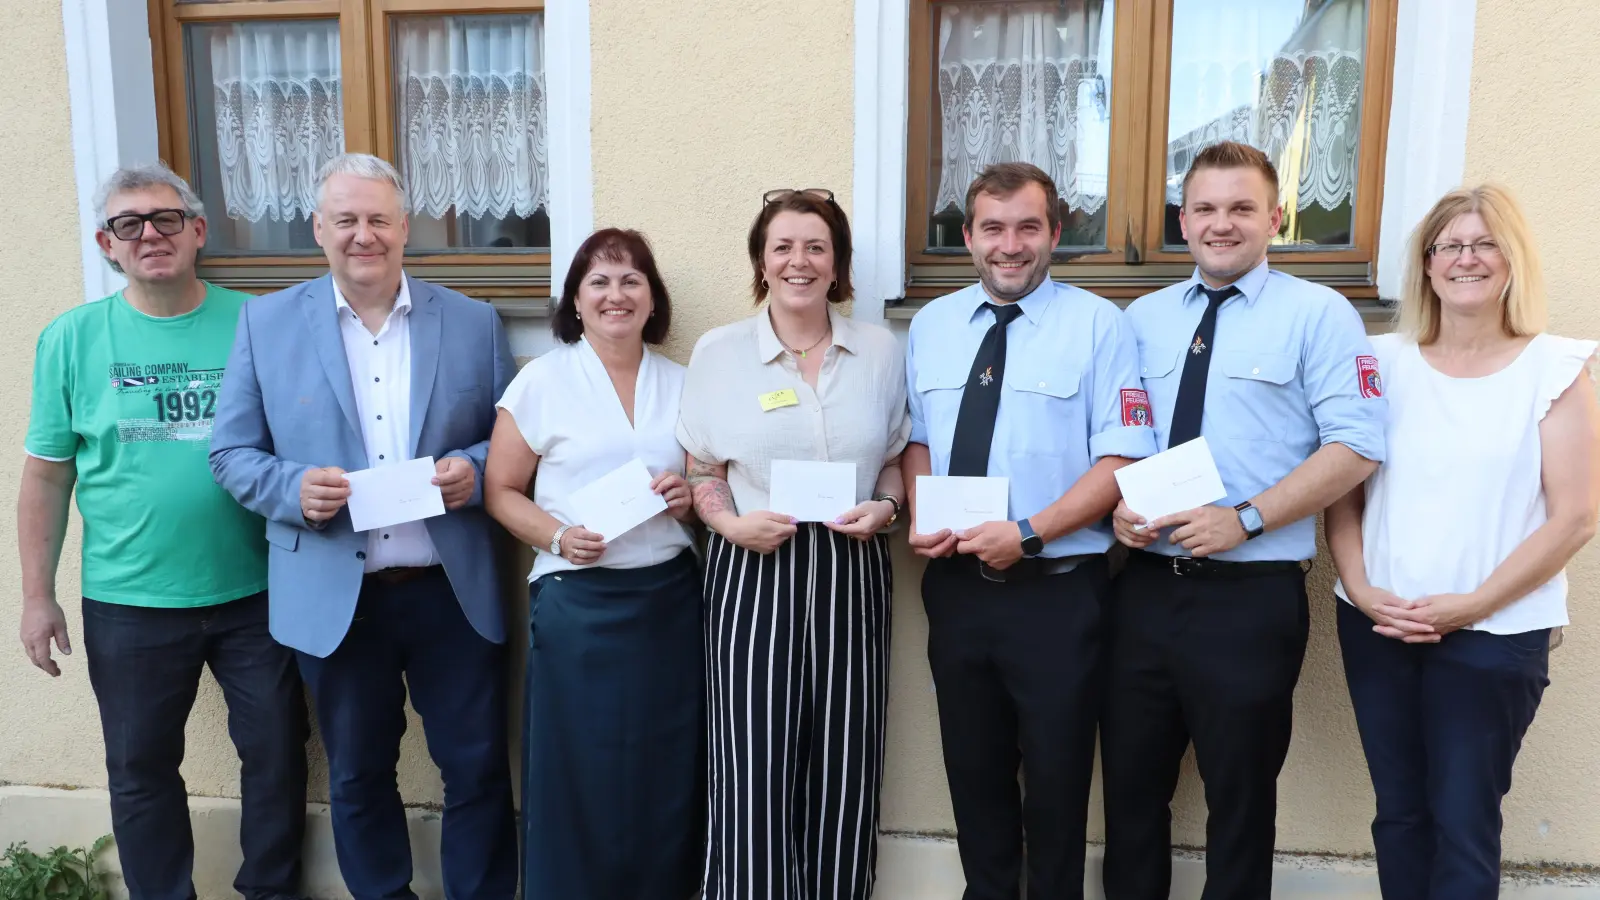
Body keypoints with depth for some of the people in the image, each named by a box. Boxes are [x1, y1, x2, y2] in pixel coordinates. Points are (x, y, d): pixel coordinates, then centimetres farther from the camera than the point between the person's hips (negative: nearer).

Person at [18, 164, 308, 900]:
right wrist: (37, 596, 1)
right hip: (130, 603, 0)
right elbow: (46, 477, 3)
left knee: (276, 753, 12)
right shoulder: (72, 338, -1)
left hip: (255, 592, 0)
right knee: (140, 769, 15)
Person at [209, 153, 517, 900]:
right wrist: (293, 489, -16)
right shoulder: (267, 322, 2)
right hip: (333, 599, 1)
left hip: (452, 591, 0)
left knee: (478, 768, 9)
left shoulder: (472, 322, 2)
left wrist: (475, 469, -15)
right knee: (358, 778, 16)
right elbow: (232, 453, 3)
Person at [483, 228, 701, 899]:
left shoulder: (681, 384, 9)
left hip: (671, 600, 3)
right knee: (579, 781, 4)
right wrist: (558, 536, -16)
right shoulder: (542, 381, -1)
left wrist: (689, 499, -5)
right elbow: (500, 490, 1)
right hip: (578, 605, -3)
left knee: (667, 781, 10)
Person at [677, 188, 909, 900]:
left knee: (844, 774, 6)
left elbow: (894, 462, 15)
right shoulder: (717, 352, 3)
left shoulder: (880, 351, 7)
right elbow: (703, 473, 6)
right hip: (751, 574, -1)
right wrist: (731, 523, -12)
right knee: (756, 773, -2)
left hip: (851, 575, 2)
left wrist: (882, 508, -5)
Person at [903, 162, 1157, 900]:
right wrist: (919, 518, -7)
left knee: (1055, 777, 12)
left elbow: (1122, 459, -11)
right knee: (974, 771, 19)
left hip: (1057, 592, -4)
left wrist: (1028, 534, -21)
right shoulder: (931, 325, 7)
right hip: (955, 587, 4)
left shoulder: (1098, 324, -7)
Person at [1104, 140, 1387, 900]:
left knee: (1240, 799, 12)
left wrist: (1245, 519, -19)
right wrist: (1117, 505, -7)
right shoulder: (1143, 319, 10)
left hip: (1251, 596, -4)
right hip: (1146, 587, 4)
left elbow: (1356, 445, -10)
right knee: (1131, 785, 15)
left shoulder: (1318, 313, -3)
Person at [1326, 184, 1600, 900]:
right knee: (1399, 813, 13)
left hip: (1496, 634, -2)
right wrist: (1361, 589, -9)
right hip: (1377, 626, 3)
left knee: (1464, 825, 4)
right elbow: (1342, 493, 5)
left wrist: (1472, 605, -13)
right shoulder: (1385, 361, 5)